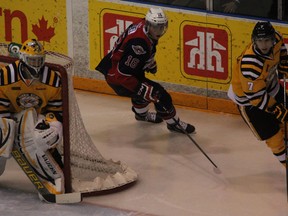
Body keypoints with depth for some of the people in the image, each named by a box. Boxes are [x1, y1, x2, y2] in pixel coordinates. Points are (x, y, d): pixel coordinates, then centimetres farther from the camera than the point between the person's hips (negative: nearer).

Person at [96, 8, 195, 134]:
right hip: (117, 78, -10)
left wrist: (150, 62, 27)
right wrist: (144, 90, -32)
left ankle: (141, 114, 62)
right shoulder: (138, 44, -33)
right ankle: (174, 123, 8)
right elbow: (123, 75, -34)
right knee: (159, 94, -10)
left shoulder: (143, 26, -4)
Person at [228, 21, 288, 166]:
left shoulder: (275, 39, -23)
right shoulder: (250, 65, -43)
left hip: (270, 85, 7)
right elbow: (256, 97, -32)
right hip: (247, 97, -7)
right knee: (273, 135, -5)